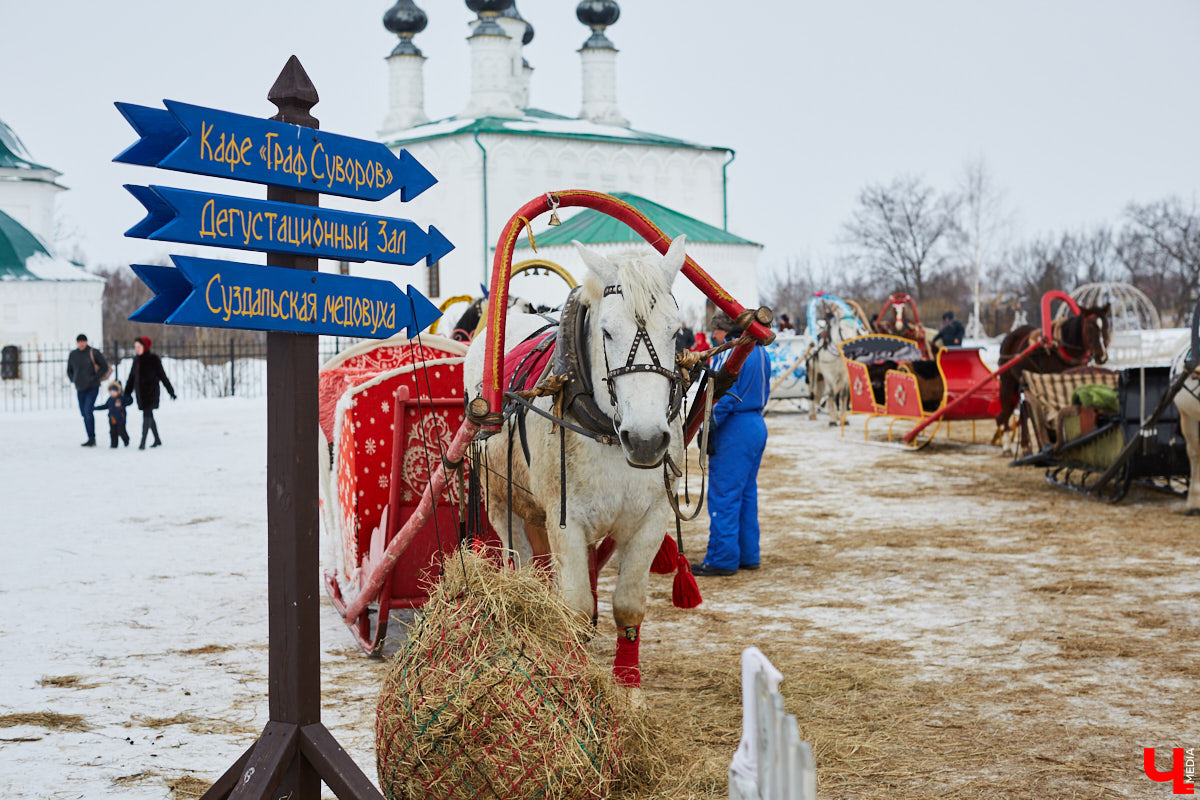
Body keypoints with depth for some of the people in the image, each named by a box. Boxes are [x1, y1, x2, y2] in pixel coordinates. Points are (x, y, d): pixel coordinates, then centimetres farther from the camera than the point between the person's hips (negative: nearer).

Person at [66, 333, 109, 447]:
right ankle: (91, 439, 14)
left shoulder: (94, 353, -6)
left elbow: (105, 367, -3)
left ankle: (92, 438, -13)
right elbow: (69, 370, 21)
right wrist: (74, 380, 5)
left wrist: (95, 378, -10)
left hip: (92, 387, -5)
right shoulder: (73, 354, 7)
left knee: (88, 410, -18)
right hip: (80, 388, 5)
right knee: (84, 413, 7)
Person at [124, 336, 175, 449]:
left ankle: (143, 442, -19)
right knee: (149, 415, 14)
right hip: (140, 392, 6)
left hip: (151, 391, -6)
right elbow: (131, 378, 14)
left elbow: (162, 376, -4)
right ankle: (157, 440, 27)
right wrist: (127, 394, 11)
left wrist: (170, 390, -1)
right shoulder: (136, 360, 9)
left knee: (147, 415, -14)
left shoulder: (153, 359, -7)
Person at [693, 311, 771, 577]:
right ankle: (748, 555, 19)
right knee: (747, 494, 15)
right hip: (757, 425, 10)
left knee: (724, 496, -4)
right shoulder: (760, 352, 14)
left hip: (734, 430, -9)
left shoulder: (729, 353, -14)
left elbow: (723, 397, -19)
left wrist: (706, 429, -13)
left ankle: (723, 559, -2)